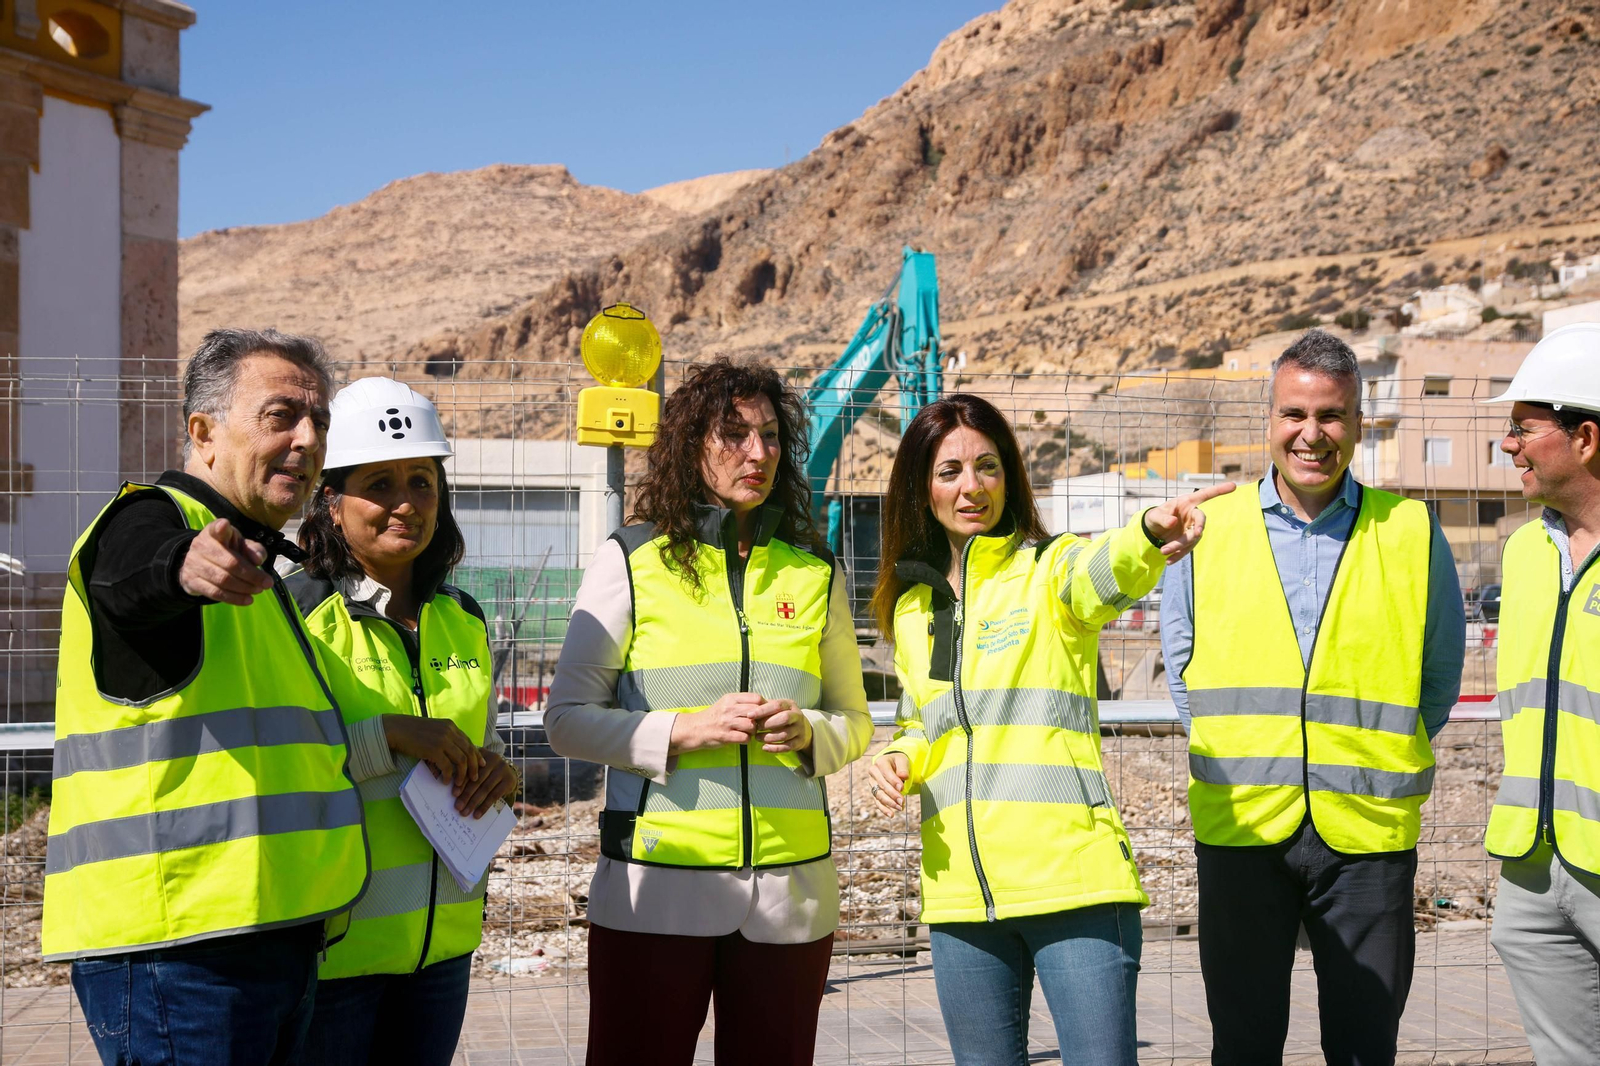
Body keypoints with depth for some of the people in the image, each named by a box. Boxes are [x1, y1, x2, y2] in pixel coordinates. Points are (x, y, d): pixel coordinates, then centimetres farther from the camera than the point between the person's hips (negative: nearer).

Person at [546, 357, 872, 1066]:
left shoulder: (814, 572, 11)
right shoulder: (631, 560, 2)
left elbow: (853, 720, 17)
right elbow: (568, 717, 1)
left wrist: (809, 733, -6)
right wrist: (685, 731, -14)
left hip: (790, 892, 3)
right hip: (655, 885, -2)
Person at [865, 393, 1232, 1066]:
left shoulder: (1050, 569, 0)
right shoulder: (912, 606, 15)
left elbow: (1103, 575, -25)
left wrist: (1150, 537, -48)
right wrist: (902, 760, 4)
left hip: (1072, 878, -5)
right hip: (960, 893, 5)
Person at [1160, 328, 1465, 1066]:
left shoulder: (1412, 534, 3)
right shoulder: (1209, 528, 5)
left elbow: (1440, 675, 11)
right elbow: (1182, 661, 13)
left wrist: (1381, 764, 5)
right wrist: (1233, 759, 4)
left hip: (1368, 834, 0)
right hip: (1239, 828, 1)